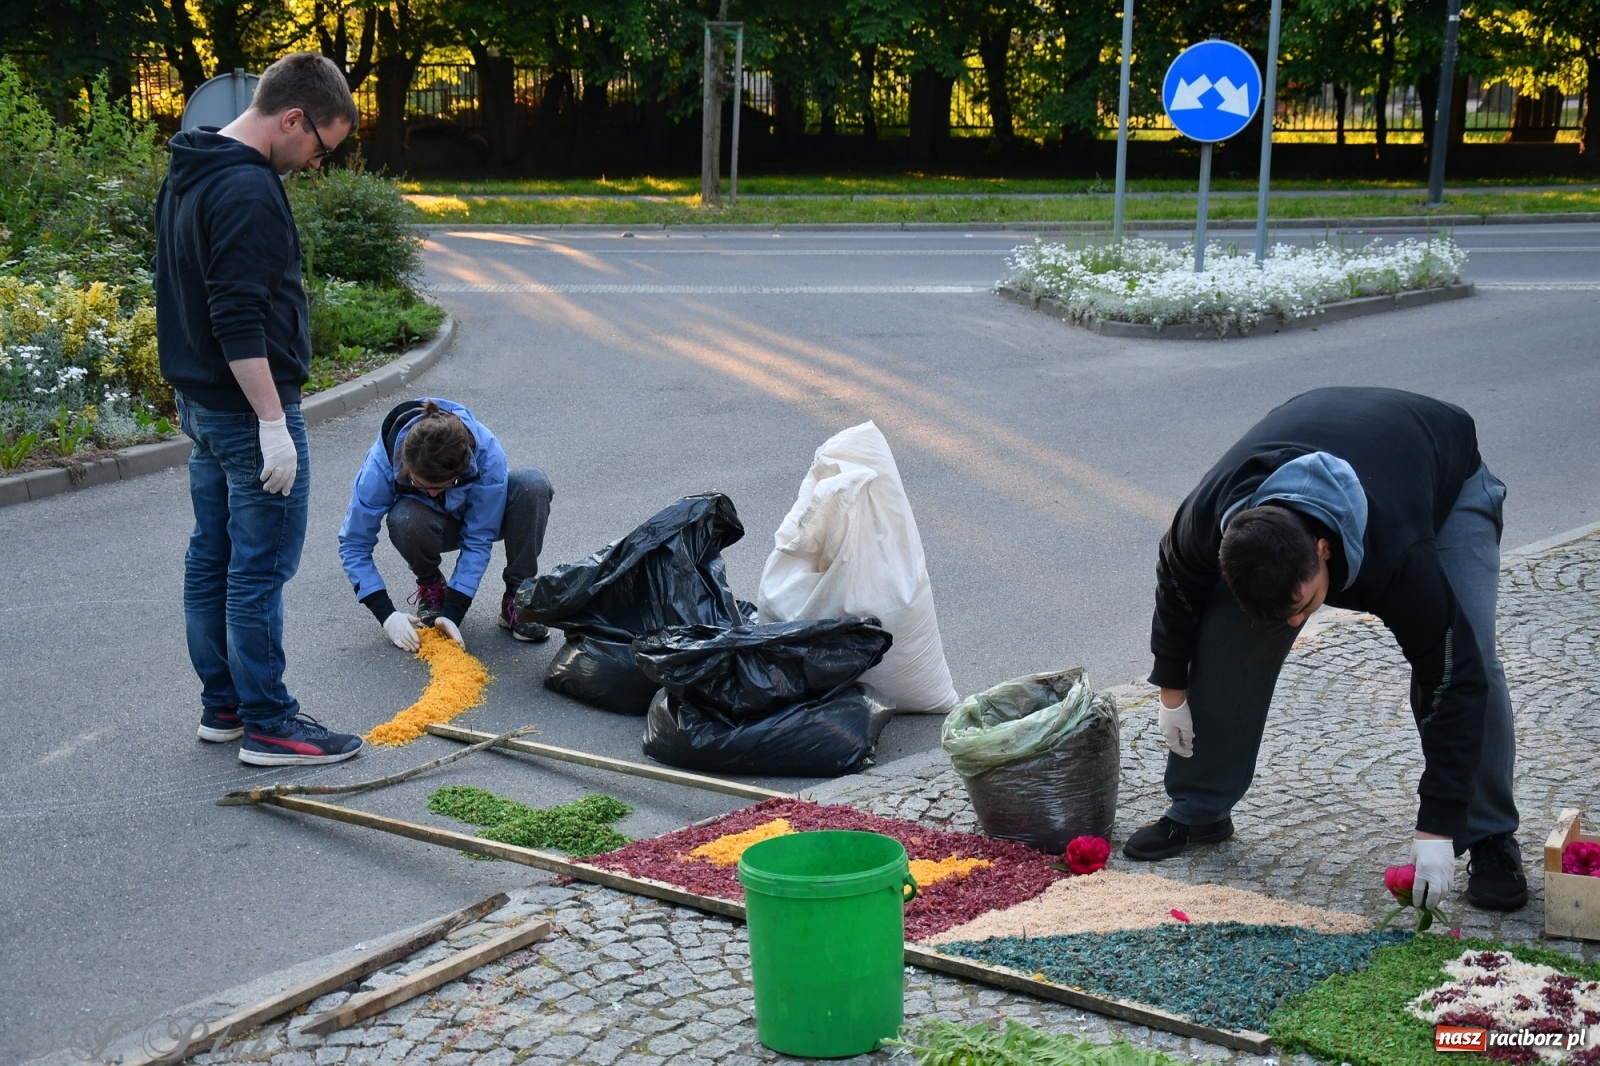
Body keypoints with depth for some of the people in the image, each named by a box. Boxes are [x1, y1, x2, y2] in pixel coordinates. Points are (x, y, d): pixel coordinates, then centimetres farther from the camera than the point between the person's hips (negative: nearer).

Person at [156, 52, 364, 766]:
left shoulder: (187, 176, 12)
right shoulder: (249, 190, -20)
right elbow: (239, 321, -25)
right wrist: (273, 422, -23)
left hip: (200, 404, 10)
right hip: (248, 408, -10)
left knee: (210, 560, 14)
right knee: (260, 572, -3)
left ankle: (221, 706, 24)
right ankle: (267, 727, 4)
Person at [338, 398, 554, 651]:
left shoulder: (487, 453, -35)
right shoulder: (382, 462, -33)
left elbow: (478, 540, -27)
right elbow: (353, 545, -24)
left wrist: (453, 612, -33)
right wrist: (387, 614, -32)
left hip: (479, 520, 0)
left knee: (532, 483, -32)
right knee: (406, 519, -38)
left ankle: (516, 602, -18)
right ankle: (431, 587, -4)